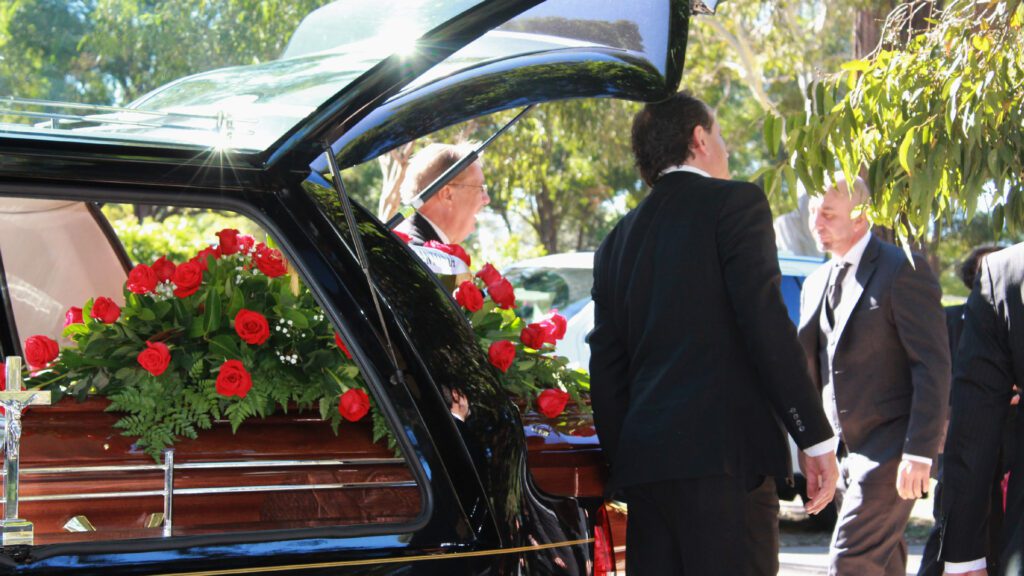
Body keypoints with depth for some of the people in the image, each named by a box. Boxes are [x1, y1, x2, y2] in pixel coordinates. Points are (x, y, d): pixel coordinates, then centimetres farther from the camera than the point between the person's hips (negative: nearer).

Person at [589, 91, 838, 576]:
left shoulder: (618, 240, 19)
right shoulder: (735, 203, 1)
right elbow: (767, 325, -10)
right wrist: (816, 439, -7)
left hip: (643, 462, 7)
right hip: (724, 449, -7)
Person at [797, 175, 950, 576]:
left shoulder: (902, 270, -8)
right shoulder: (815, 284, 15)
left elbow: (933, 365, -13)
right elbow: (809, 370, 18)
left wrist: (919, 452, -19)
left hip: (891, 449, -8)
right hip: (843, 451, 8)